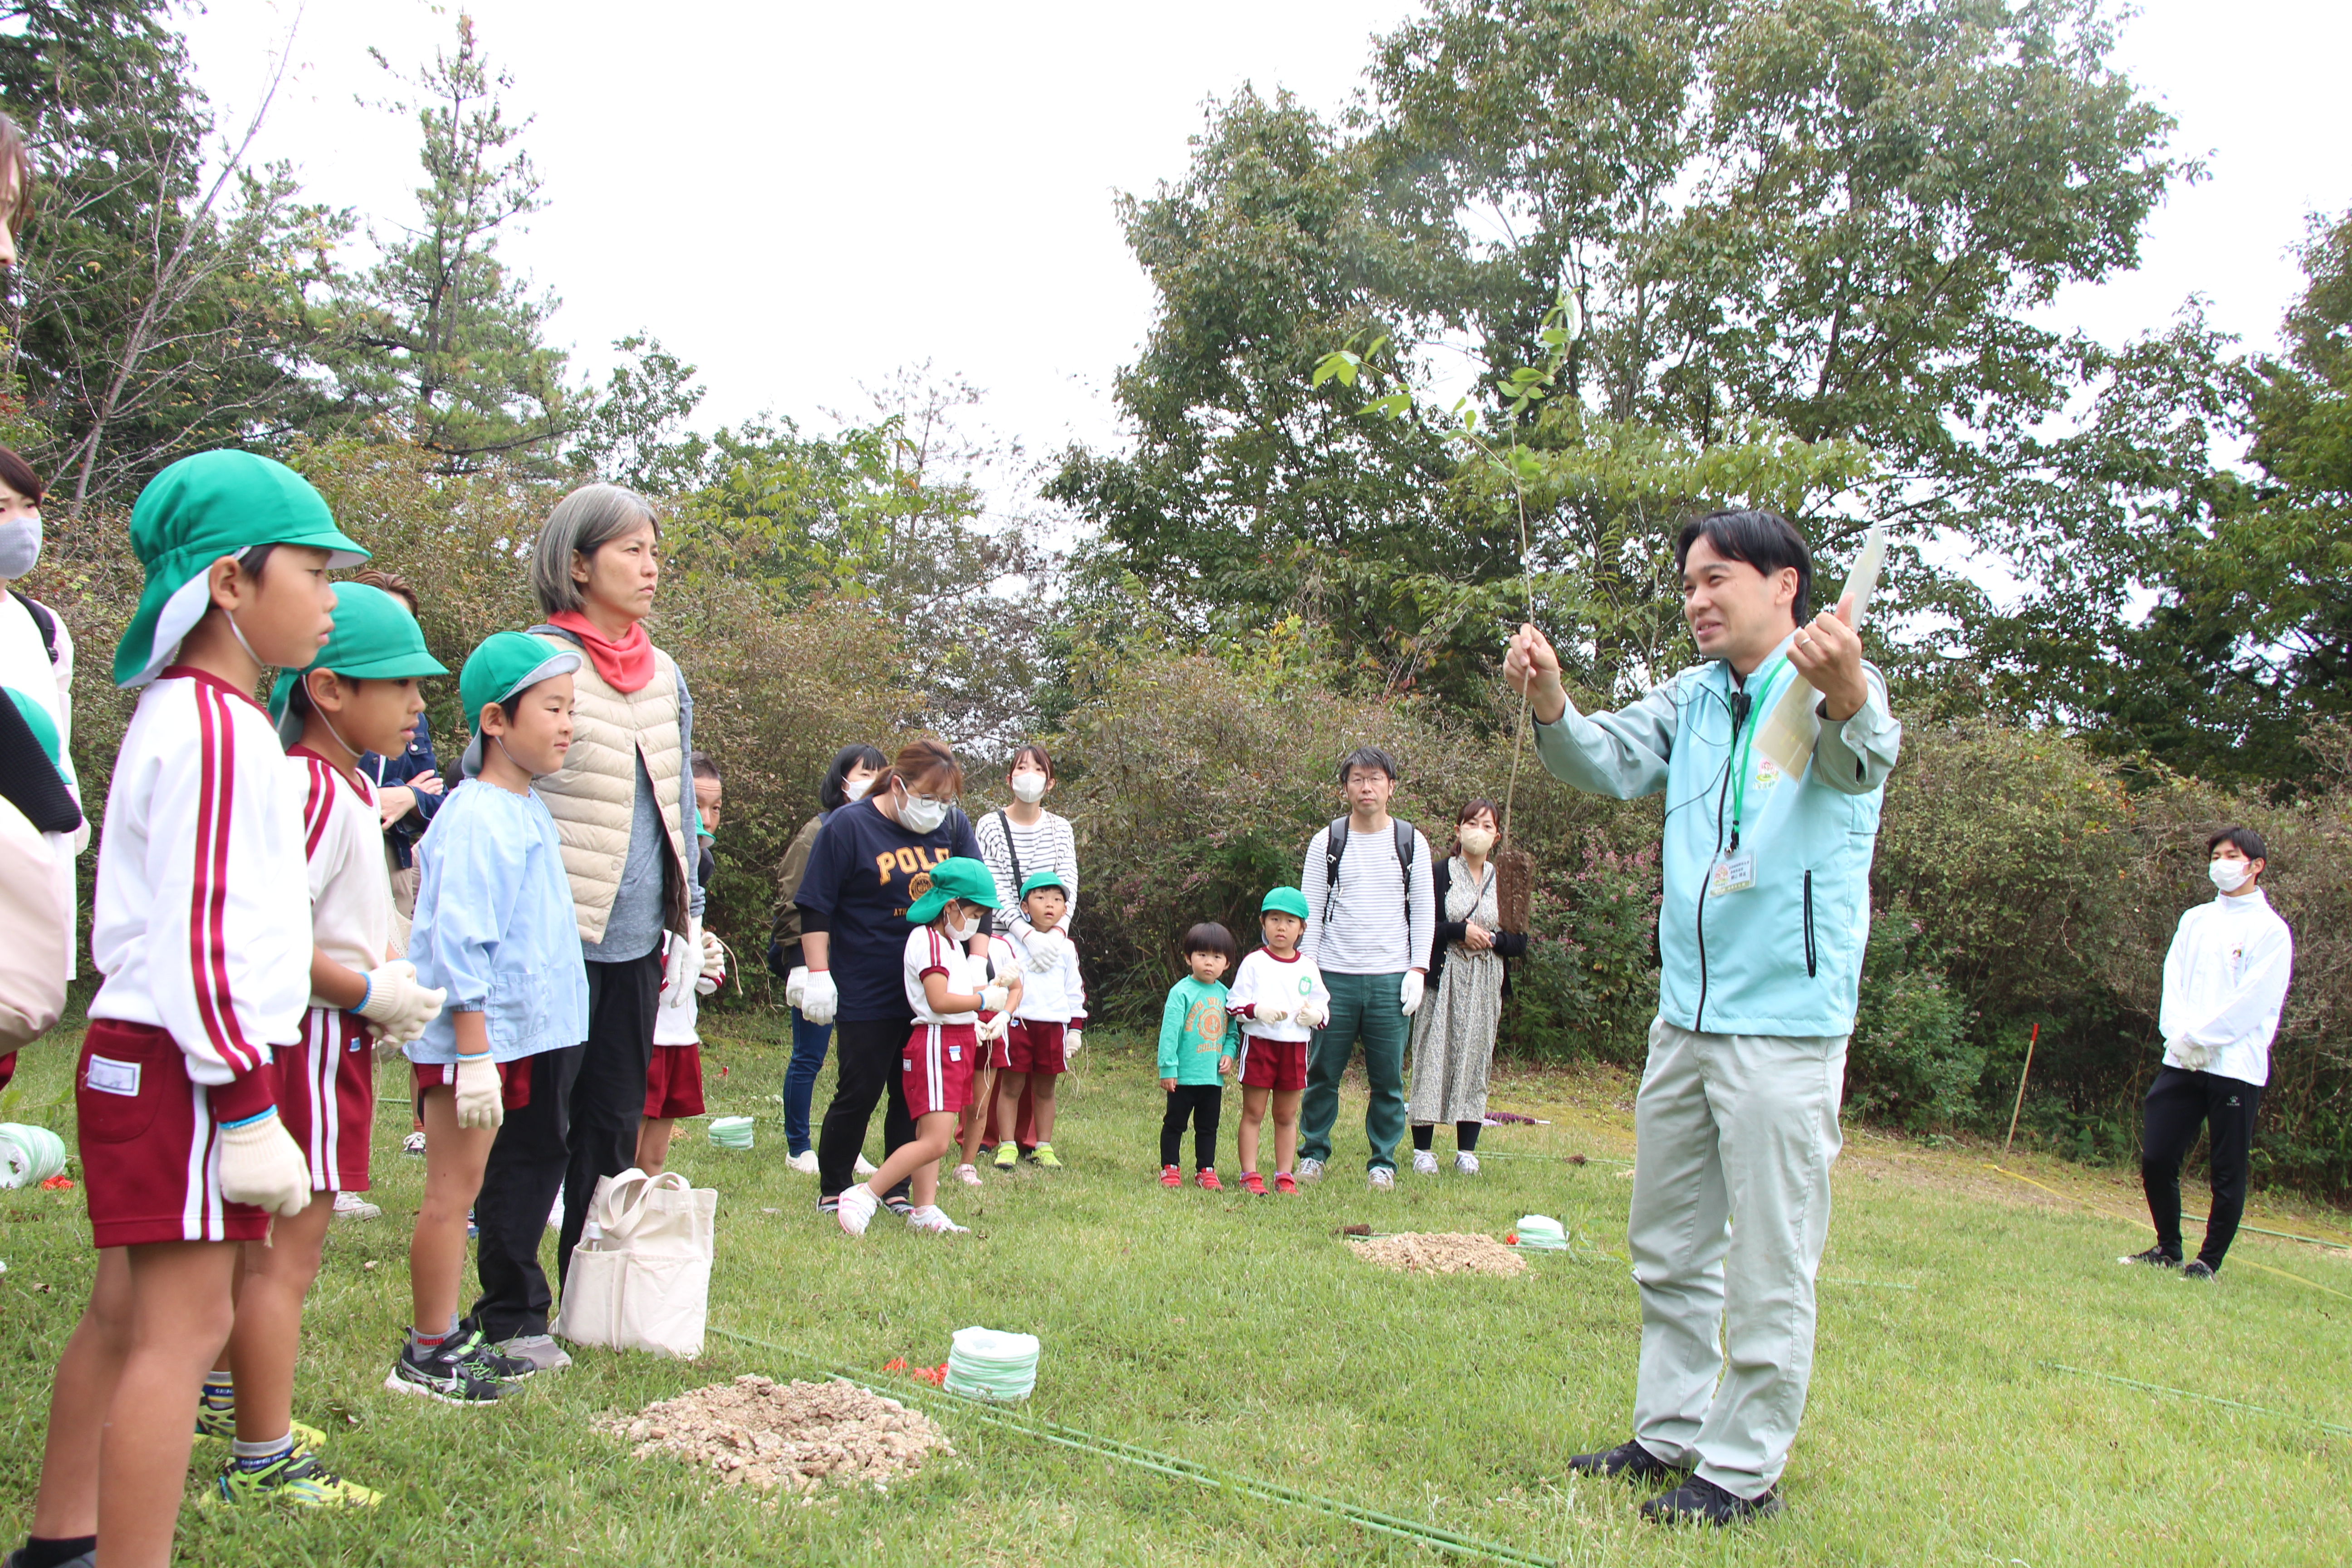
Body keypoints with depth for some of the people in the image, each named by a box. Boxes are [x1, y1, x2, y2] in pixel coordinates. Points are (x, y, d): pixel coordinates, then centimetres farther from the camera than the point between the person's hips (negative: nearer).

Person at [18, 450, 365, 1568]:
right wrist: (247, 1107, -20)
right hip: (184, 1065, -11)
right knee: (184, 1327, -7)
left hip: (137, 1055, 11)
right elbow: (199, 937, -22)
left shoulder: (180, 715, 15)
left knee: (125, 1311, 18)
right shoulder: (217, 728, -18)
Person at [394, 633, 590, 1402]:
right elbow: (459, 944, -21)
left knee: (467, 1190, 16)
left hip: (509, 1034, 9)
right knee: (454, 1192, -1)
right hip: (466, 1035, -9)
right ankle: (426, 1357, 10)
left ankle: (450, 1338, 27)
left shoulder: (529, 810, 12)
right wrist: (474, 1052, -22)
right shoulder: (476, 818, -17)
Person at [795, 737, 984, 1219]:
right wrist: (819, 974, -11)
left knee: (916, 1093, 9)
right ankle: (831, 1193, 18)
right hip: (866, 994, -4)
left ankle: (896, 1190, 23)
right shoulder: (848, 826, -8)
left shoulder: (953, 825, 3)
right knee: (859, 1092, 1)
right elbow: (816, 907, -7)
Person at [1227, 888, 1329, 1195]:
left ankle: (1285, 1176, 17)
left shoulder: (1308, 968, 9)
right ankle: (1250, 1175, 7)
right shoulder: (1254, 963, 0)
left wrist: (1315, 1015, -8)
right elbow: (1234, 1005, -2)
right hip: (1258, 1043, -3)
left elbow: (1324, 1006, 14)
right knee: (1253, 1114, 1)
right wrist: (1257, 1010, -20)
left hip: (1295, 1046, 3)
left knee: (1287, 1116, 10)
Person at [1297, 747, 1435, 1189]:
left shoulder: (1412, 842, 7)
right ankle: (1313, 1152, 18)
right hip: (1335, 976, 0)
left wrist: (1418, 970, -2)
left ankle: (1383, 1161, 15)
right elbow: (1311, 912, 5)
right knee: (1323, 1072, 3)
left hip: (1391, 979, 0)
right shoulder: (1327, 842, 5)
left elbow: (1424, 911, 8)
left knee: (1388, 1078, 3)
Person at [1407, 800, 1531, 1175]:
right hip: (1444, 979, -3)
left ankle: (1467, 1151, 11)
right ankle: (1423, 1149, 4)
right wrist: (1460, 931, -14)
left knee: (1476, 1060, 4)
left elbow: (1520, 941, 8)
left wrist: (1491, 939, -10)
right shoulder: (1439, 875, 0)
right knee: (1433, 1059, -3)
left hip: (1486, 986, 3)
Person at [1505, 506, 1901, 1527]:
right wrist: (1551, 705, -23)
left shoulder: (1834, 685, -10)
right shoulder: (1692, 698, 11)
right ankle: (1668, 1434, 31)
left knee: (1767, 1262, 3)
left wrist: (1848, 700, -57)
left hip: (1786, 1024, -7)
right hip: (1684, 1015, 7)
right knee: (1668, 1244, 17)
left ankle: (1745, 1468, 17)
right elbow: (1611, 763, -1)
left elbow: (1862, 760, -32)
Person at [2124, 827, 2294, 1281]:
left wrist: (2199, 1037, -14)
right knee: (2156, 1159, 4)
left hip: (2236, 1066, -5)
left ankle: (2209, 1261, 14)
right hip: (2181, 1061, 5)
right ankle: (2168, 1249, 22)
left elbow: (2254, 1001, -11)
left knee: (2228, 1173, 2)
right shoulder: (2194, 920, 15)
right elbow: (2173, 979, 8)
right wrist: (2177, 1034, -8)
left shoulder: (2271, 930, -2)